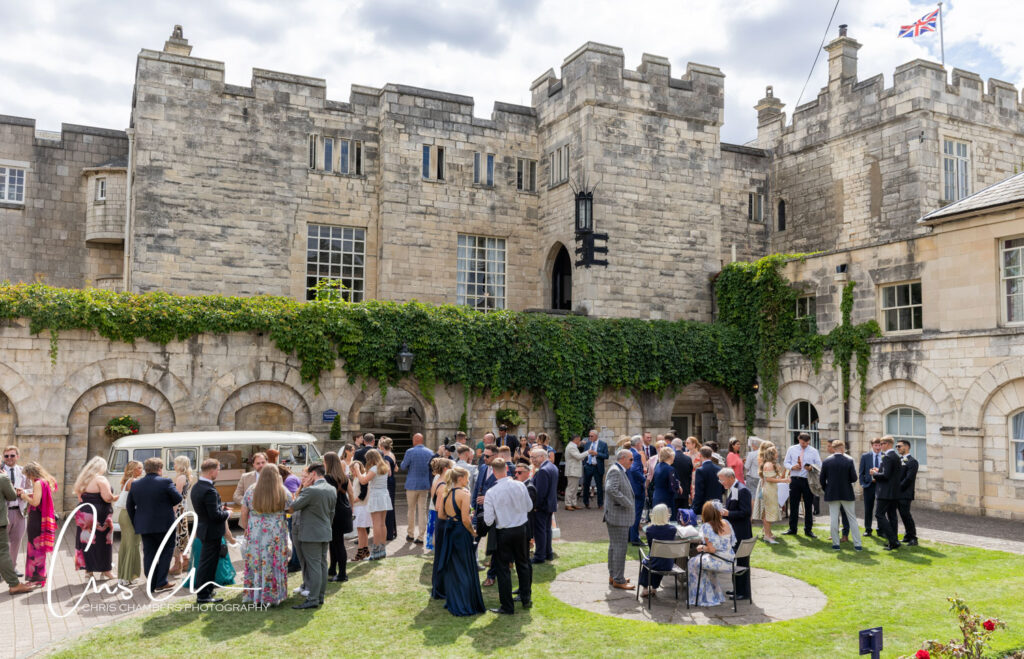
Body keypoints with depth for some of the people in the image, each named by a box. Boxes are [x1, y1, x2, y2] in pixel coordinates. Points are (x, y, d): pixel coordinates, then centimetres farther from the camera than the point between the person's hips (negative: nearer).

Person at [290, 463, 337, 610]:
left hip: (312, 534, -8)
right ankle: (320, 596, 20)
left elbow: (294, 506, -13)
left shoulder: (310, 490, -20)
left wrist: (301, 489, -1)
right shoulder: (332, 490, 5)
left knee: (314, 566, -5)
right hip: (325, 533, 8)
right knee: (322, 565, 12)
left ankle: (312, 599, -2)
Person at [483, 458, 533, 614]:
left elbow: (488, 520, -16)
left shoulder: (491, 493, -18)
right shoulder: (520, 486, -10)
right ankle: (526, 598, 32)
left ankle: (507, 606, 12)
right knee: (522, 564, 21)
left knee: (503, 568, 7)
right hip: (521, 529, 4)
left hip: (503, 533, -4)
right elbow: (529, 507, 3)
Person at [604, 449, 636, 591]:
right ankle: (618, 580, 0)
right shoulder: (615, 471, -18)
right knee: (620, 547, -6)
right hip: (618, 515, -11)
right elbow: (611, 489, -32)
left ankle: (613, 576, 26)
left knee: (614, 546, 17)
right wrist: (626, 503, -24)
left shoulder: (619, 470, 15)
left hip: (617, 514, 11)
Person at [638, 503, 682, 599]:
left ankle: (645, 589, 36)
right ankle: (653, 588, 43)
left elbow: (650, 547, -1)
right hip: (668, 565, 1)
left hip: (655, 564, -1)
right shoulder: (672, 529, -12)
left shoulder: (649, 529, -14)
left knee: (644, 562, 33)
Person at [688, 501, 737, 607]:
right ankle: (715, 594, 40)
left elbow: (712, 549, -20)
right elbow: (733, 542, 11)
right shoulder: (726, 523, 4)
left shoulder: (706, 526, -15)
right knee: (706, 561, 32)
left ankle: (698, 597, 22)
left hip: (720, 561, -7)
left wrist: (702, 548, 1)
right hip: (731, 560, 7)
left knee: (693, 563, 13)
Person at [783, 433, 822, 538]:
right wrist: (792, 467, -11)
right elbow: (786, 463, 10)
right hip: (795, 480, 1)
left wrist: (812, 468, -18)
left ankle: (808, 530, 12)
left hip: (808, 480, -1)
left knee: (809, 506, 3)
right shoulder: (792, 449, 6)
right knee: (793, 505, 5)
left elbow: (819, 466, 4)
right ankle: (792, 529, 14)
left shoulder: (813, 451, 4)